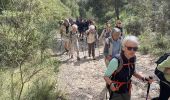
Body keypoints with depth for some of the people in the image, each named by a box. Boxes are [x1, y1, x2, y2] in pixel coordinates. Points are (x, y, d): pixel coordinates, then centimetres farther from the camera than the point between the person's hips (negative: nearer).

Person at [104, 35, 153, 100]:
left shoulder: (133, 59, -10)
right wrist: (111, 84, -36)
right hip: (116, 93, -5)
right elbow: (106, 76, -18)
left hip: (127, 91, 5)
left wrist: (143, 78, -3)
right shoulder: (116, 61, -29)